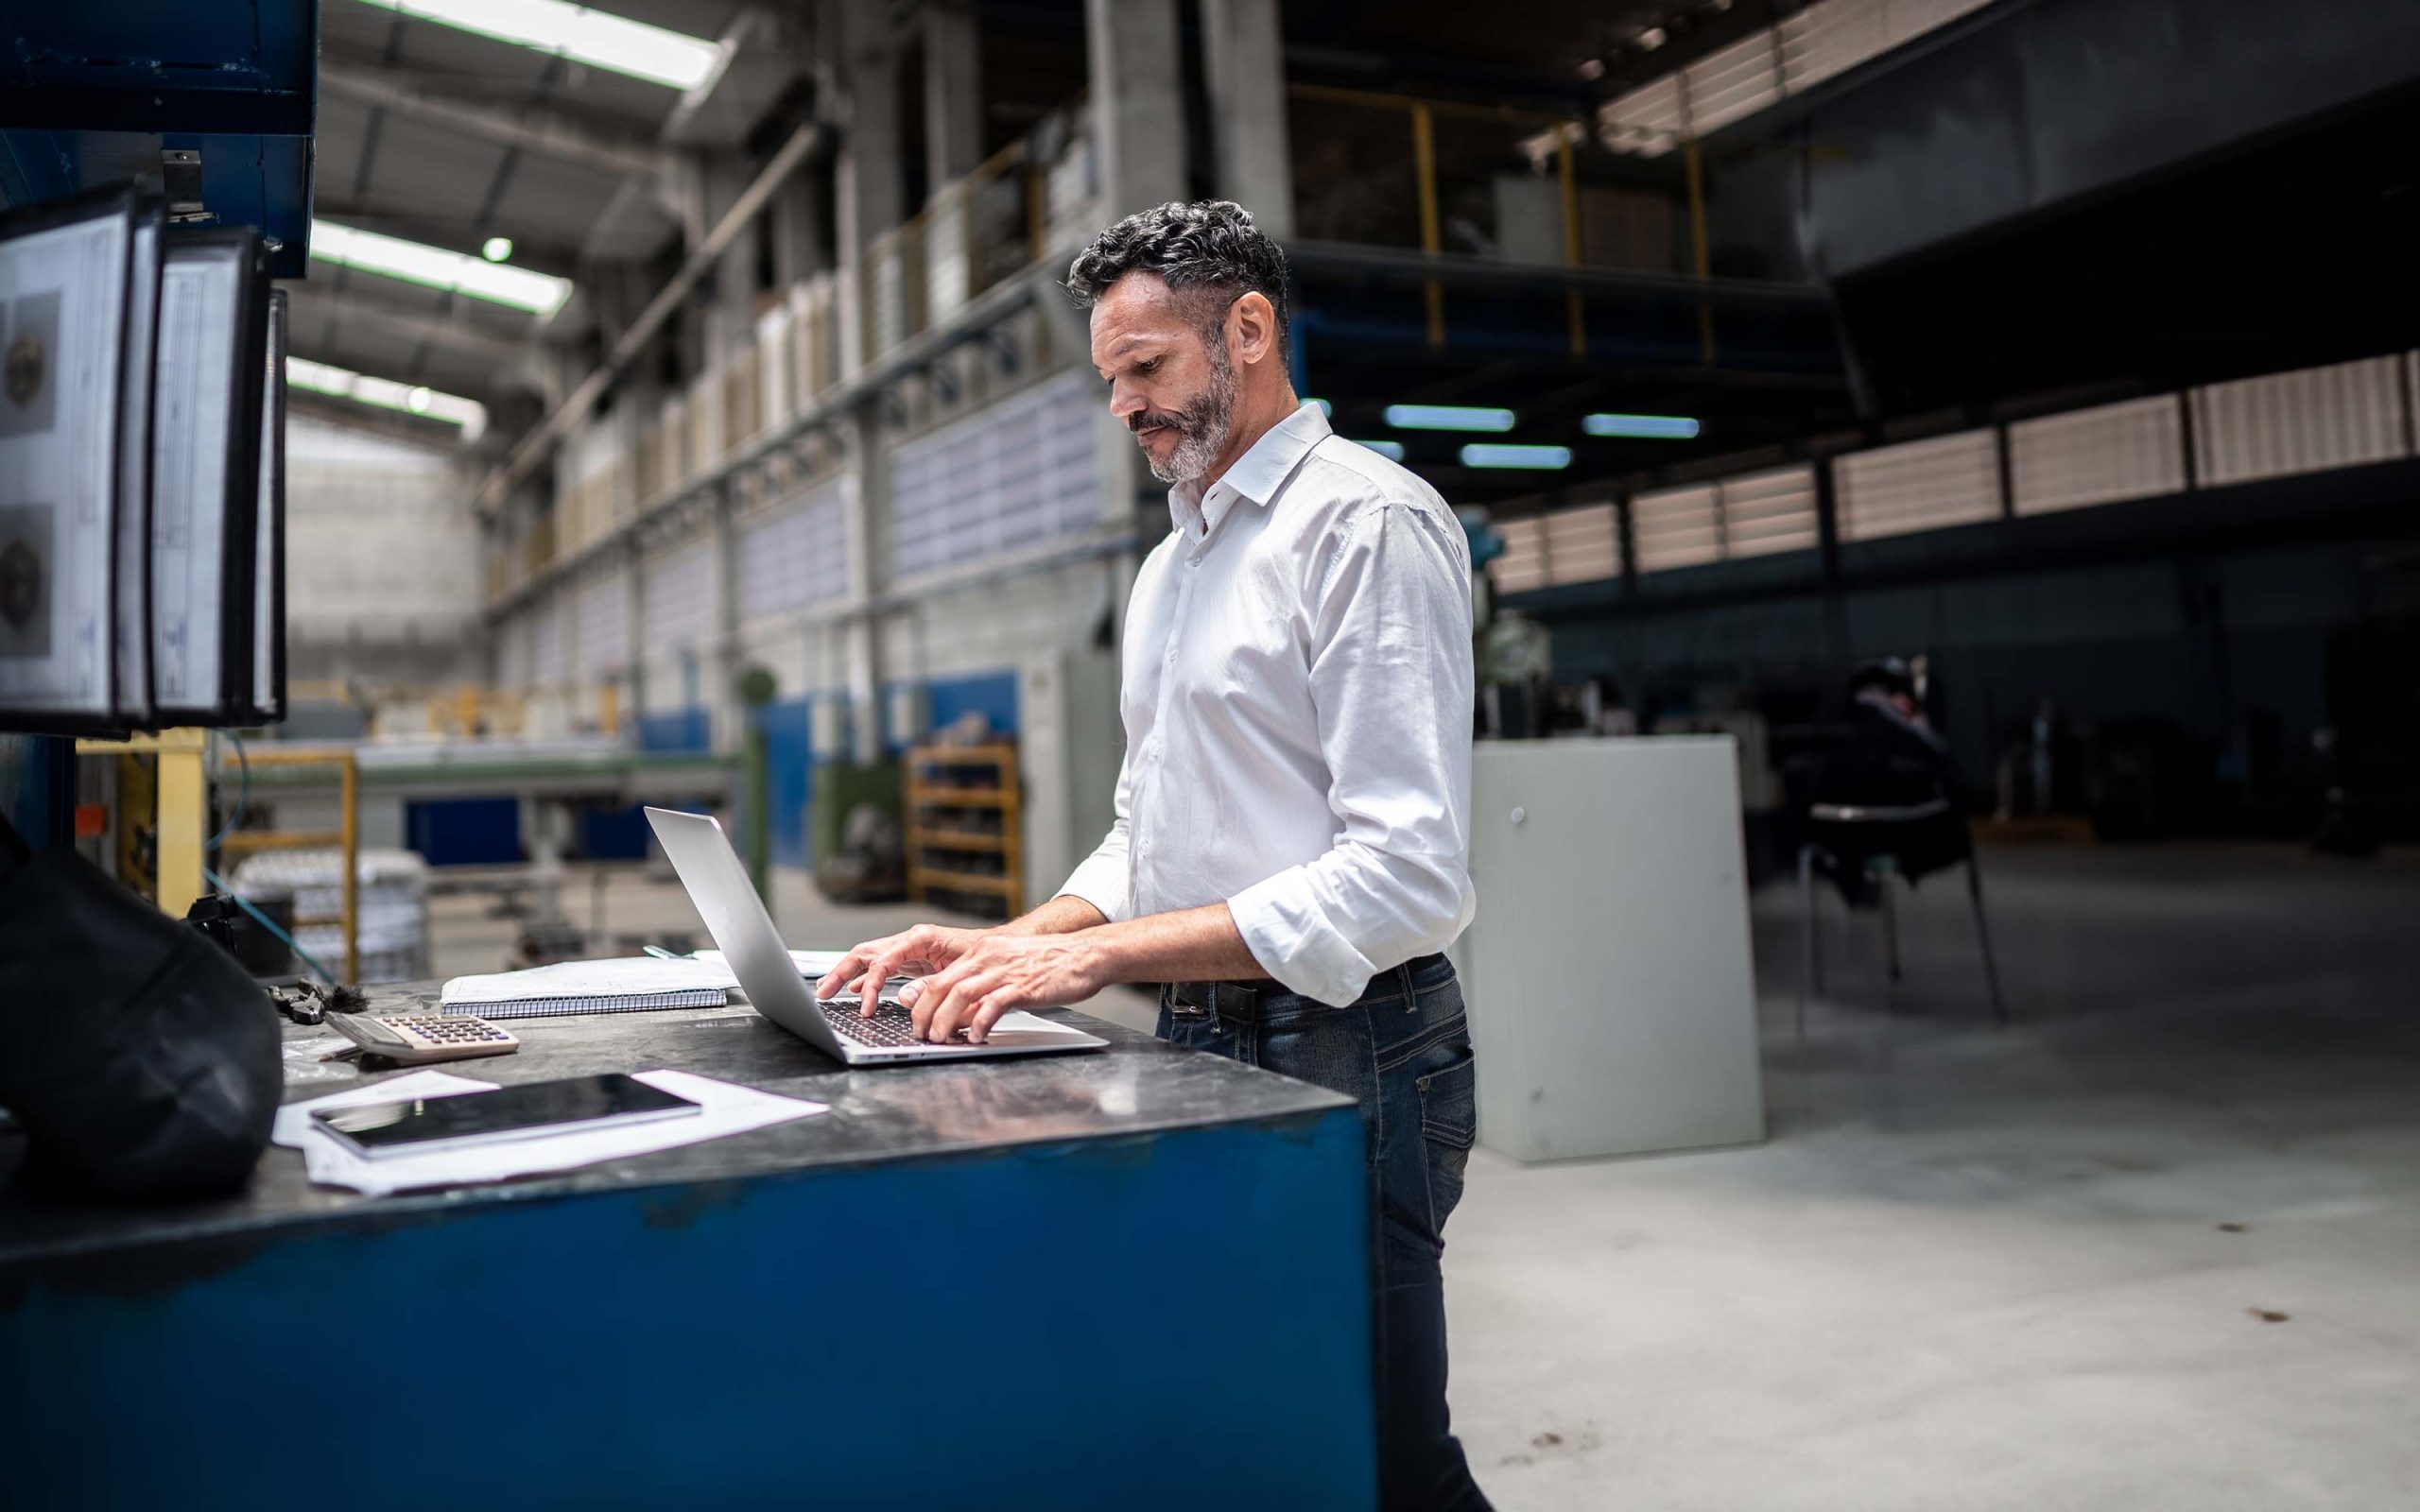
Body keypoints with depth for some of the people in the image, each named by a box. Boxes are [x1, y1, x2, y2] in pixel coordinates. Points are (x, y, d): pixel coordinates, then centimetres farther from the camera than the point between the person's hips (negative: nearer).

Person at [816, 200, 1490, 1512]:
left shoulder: (1367, 520, -11)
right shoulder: (1168, 566, 17)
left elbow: (1409, 874, -21)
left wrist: (1097, 954, -23)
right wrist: (1008, 947, 3)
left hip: (1340, 1057, -8)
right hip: (1202, 1046, 8)